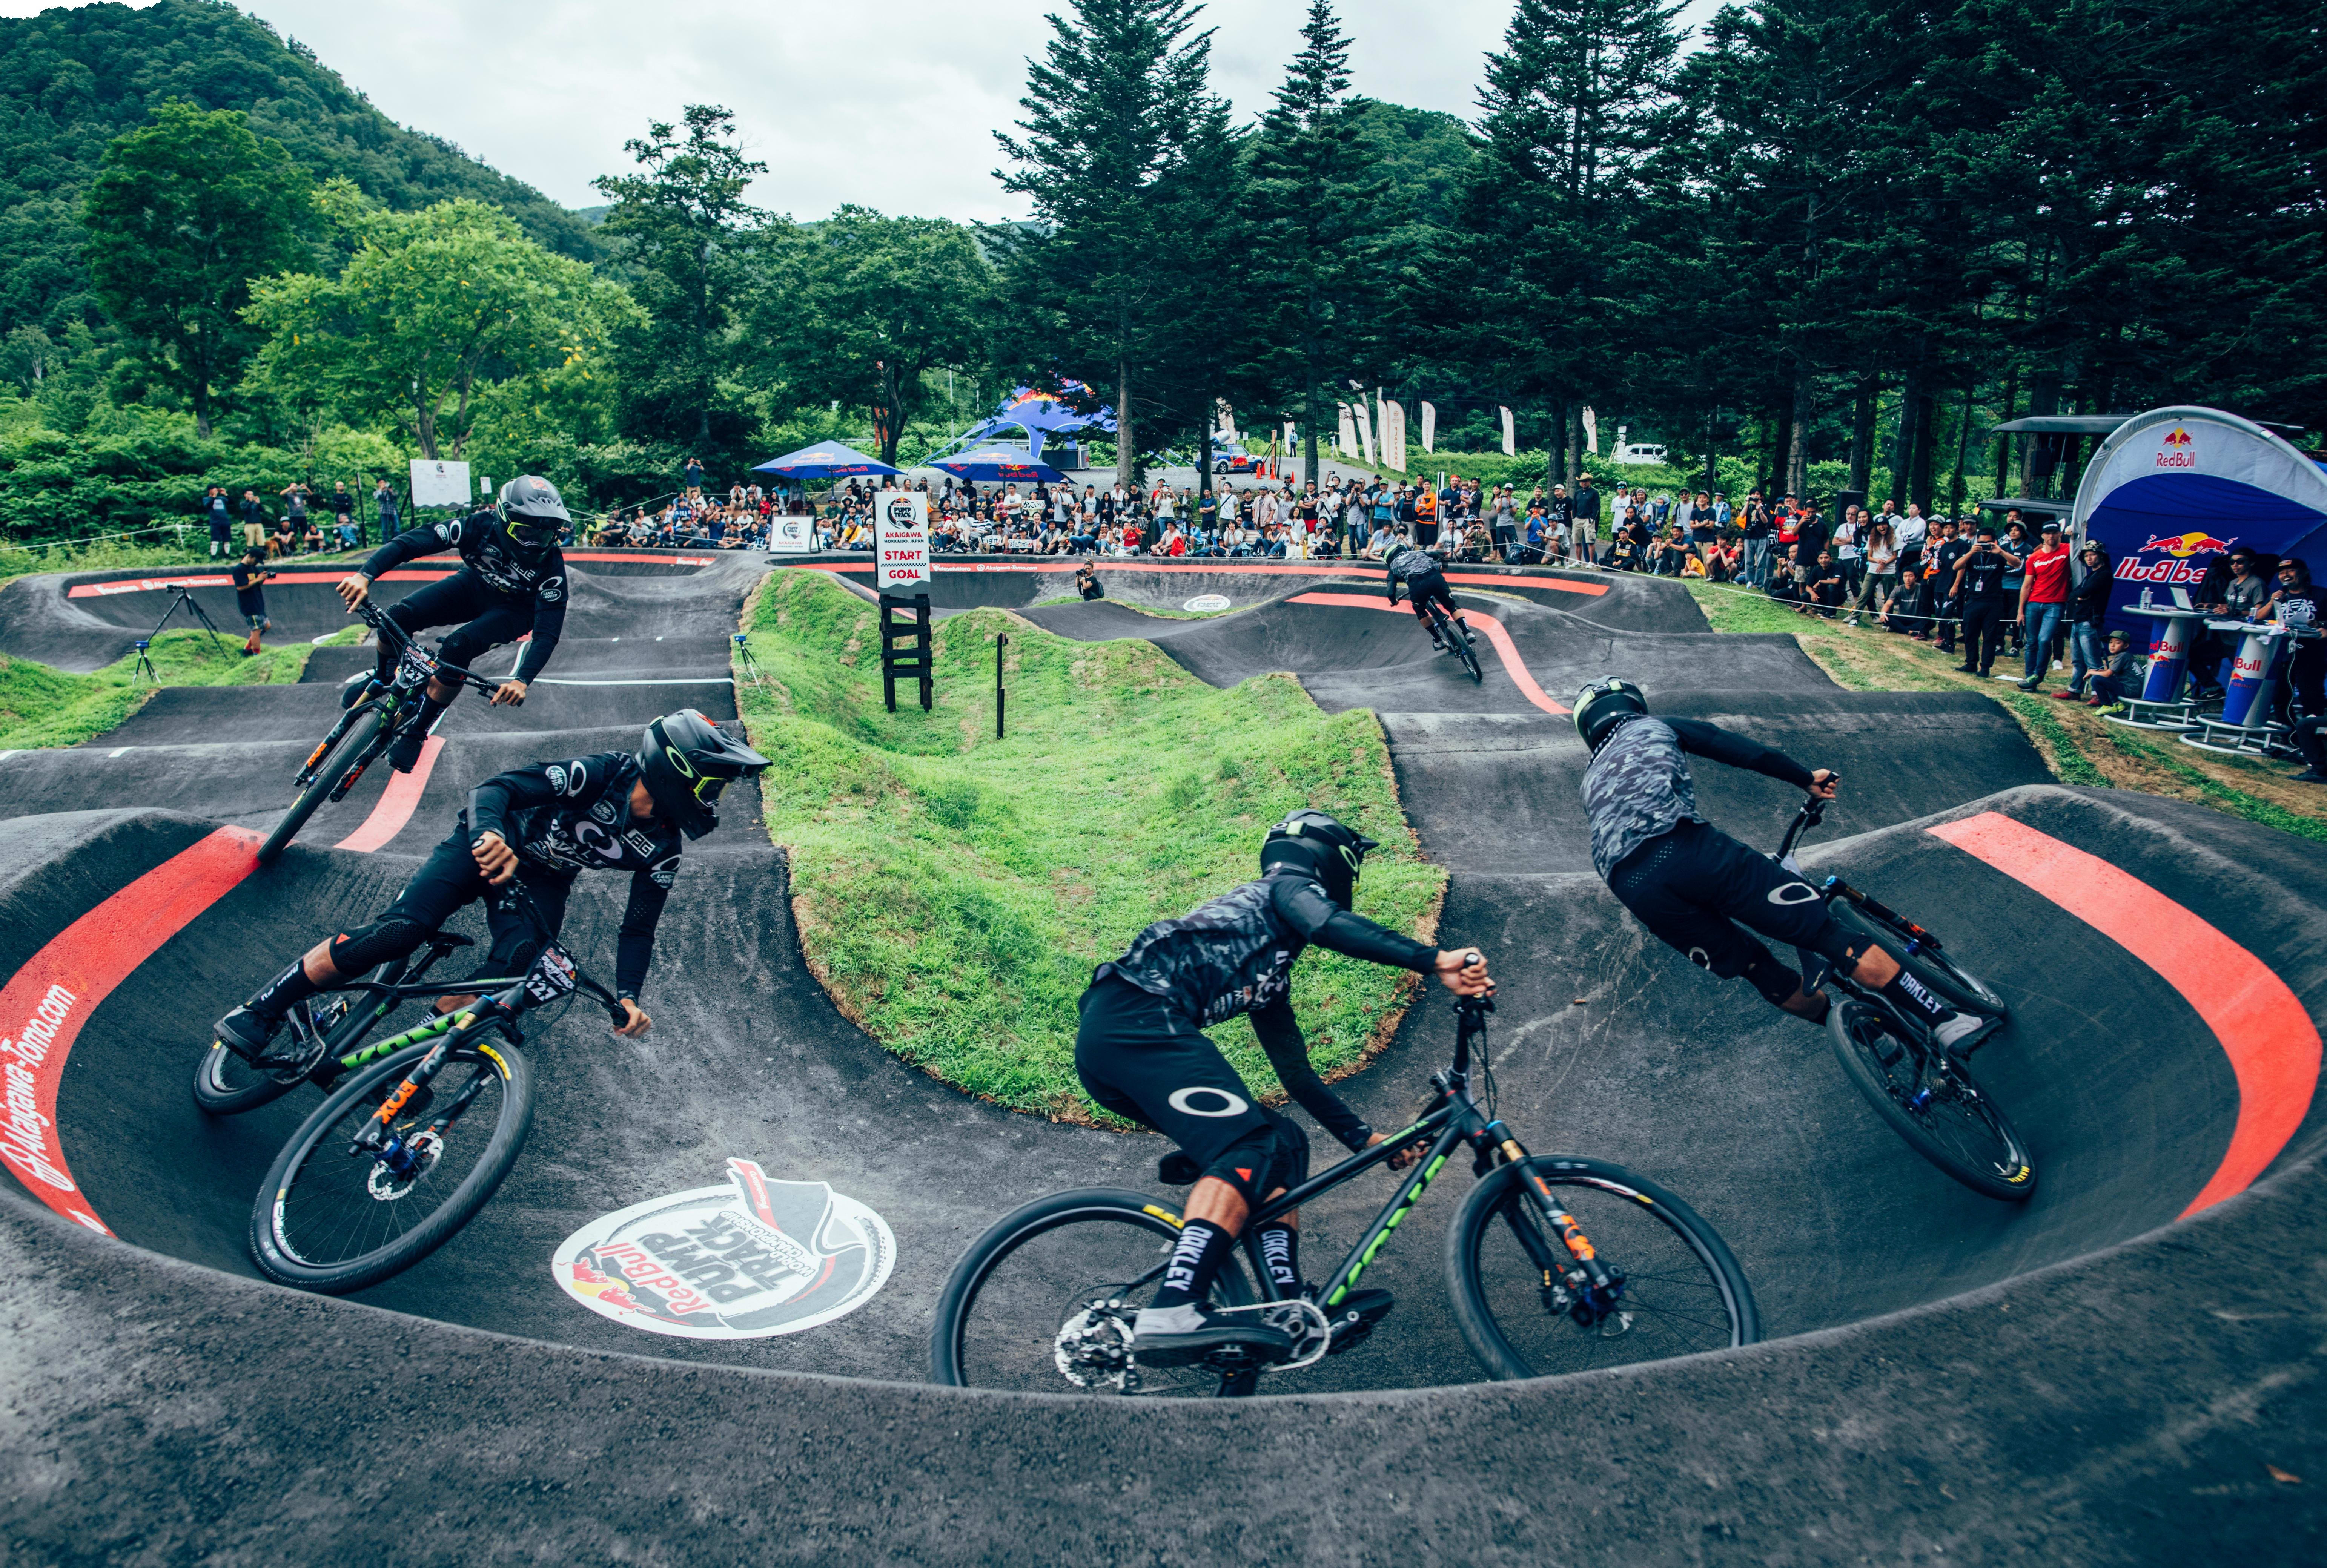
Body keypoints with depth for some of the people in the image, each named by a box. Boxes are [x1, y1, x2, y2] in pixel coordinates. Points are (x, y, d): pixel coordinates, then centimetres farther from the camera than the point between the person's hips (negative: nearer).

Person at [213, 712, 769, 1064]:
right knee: (399, 932, -23)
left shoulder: (662, 850, -13)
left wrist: (628, 996, -22)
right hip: (488, 846, -4)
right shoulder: (602, 774, -27)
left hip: (541, 885, 4)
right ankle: (260, 1012, -9)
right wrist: (491, 835, -51)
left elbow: (638, 929, -7)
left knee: (508, 982, -24)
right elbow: (495, 788, -29)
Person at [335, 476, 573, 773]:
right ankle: (383, 678, 16)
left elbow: (548, 633, -34)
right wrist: (366, 576, -46)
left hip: (513, 610, -3)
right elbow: (408, 542, -31)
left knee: (456, 648, -30)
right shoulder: (482, 526, -29)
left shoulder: (551, 565, -33)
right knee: (400, 616, -19)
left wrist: (522, 680, -48)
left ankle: (416, 734, -8)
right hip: (473, 585, 3)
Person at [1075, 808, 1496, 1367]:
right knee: (1248, 1146, -22)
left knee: (1285, 1144, 7)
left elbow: (1297, 1073, 33)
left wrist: (1367, 1140, 31)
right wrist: (1436, 961, -23)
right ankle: (1173, 1313, -36)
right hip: (1136, 1020, -10)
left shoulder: (1273, 973, 34)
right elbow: (1330, 925, -15)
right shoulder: (1288, 885, 10)